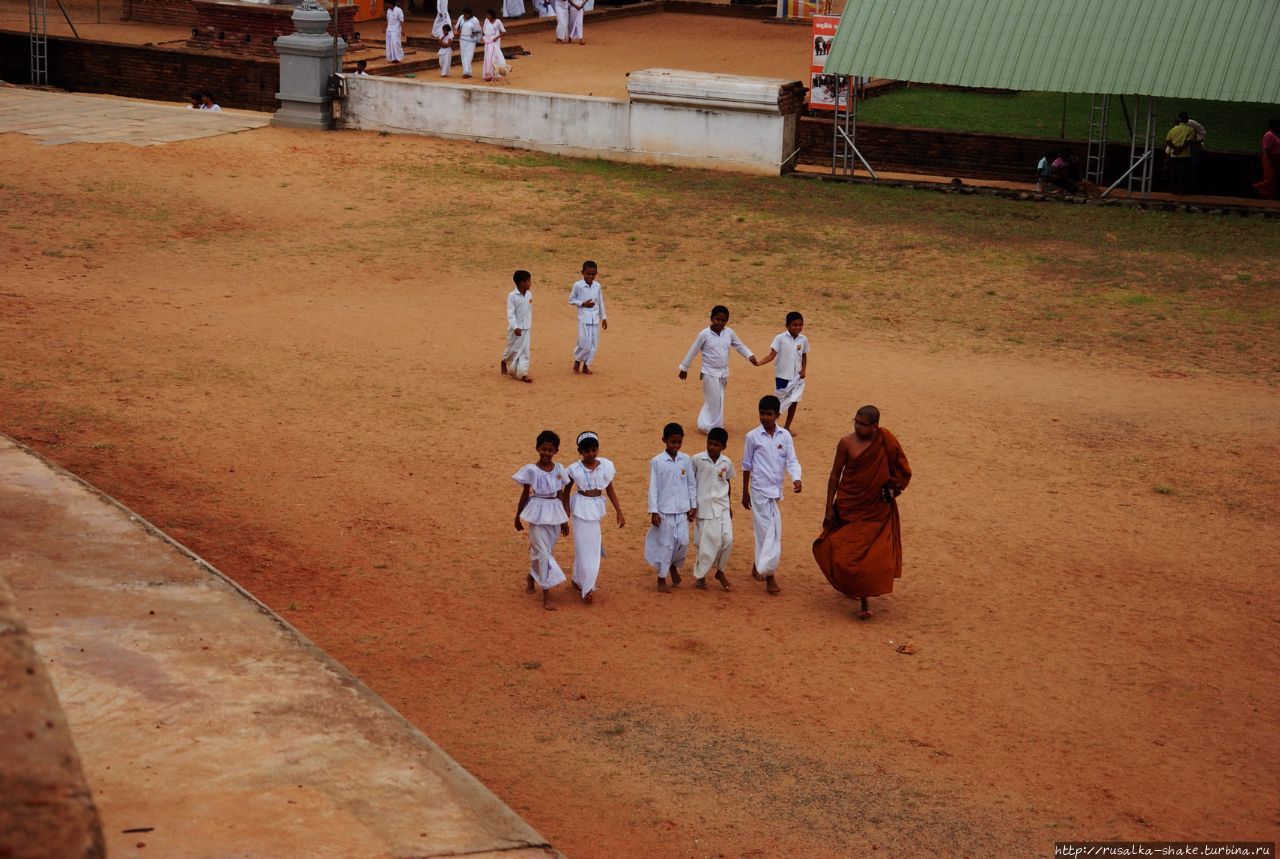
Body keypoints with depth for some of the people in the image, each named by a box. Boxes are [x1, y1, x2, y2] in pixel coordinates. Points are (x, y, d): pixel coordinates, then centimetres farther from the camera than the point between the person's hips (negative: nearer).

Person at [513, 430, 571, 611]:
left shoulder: (559, 469, 2)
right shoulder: (531, 470, -9)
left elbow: (560, 494, 9)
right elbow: (525, 494, 0)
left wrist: (564, 520, 12)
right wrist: (517, 516, 7)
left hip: (555, 513, 4)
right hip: (537, 513, -4)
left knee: (543, 550, 16)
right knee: (543, 552, -7)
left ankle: (531, 576, 44)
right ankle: (546, 595, -4)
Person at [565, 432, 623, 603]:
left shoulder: (606, 466, -3)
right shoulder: (575, 469, -9)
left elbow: (610, 490, 5)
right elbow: (566, 491, 3)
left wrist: (619, 512, 5)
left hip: (597, 507, 3)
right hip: (582, 508, -3)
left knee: (592, 545, 11)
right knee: (585, 546, -2)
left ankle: (578, 580, 30)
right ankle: (587, 588, 3)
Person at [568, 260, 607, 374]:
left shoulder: (598, 286, 4)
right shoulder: (578, 285, -7)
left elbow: (601, 302, 13)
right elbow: (571, 300, 1)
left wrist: (604, 318, 15)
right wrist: (583, 304, -13)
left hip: (595, 319, 4)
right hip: (584, 318, -4)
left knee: (593, 344, 4)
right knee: (584, 343, -9)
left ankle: (586, 365, 17)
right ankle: (577, 361, 16)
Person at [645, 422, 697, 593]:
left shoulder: (685, 460, 2)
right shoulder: (657, 462, -8)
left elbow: (691, 484, 9)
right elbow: (653, 488, -6)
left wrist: (693, 506, 7)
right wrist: (653, 512, -8)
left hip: (682, 510, 3)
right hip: (664, 510, -3)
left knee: (683, 542, 0)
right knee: (665, 544, 2)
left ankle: (674, 565, 30)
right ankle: (661, 579, 15)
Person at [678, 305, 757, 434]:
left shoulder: (729, 333, -1)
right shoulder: (704, 334, -13)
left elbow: (740, 346, 11)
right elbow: (693, 351, -5)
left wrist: (750, 355, -7)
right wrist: (684, 368, 2)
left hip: (723, 373, 5)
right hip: (710, 373, -5)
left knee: (716, 401, 14)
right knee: (715, 401, -5)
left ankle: (704, 425, 28)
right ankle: (714, 428, 6)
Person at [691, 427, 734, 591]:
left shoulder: (726, 462, 3)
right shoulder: (697, 459, -8)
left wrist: (729, 505, 19)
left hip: (722, 506, 3)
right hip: (704, 505, -3)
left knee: (727, 538, -4)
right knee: (705, 541, -1)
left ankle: (720, 572, 16)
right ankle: (700, 576, 14)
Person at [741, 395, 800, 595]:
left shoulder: (785, 436, 1)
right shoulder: (753, 436, -5)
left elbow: (792, 461, -2)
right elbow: (747, 465, 2)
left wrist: (796, 479, -23)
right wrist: (745, 493, 6)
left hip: (777, 490, 4)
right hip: (759, 490, -4)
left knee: (773, 531, 10)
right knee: (766, 530, -6)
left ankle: (759, 566, 28)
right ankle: (769, 576, -3)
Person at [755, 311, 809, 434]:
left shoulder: (803, 340, -1)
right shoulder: (780, 338, -11)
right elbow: (772, 355, -13)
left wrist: (804, 370, -2)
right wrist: (759, 363, -26)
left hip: (797, 377, 3)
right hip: (782, 376, -3)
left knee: (794, 401, 5)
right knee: (779, 401, 6)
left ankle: (787, 426, 20)